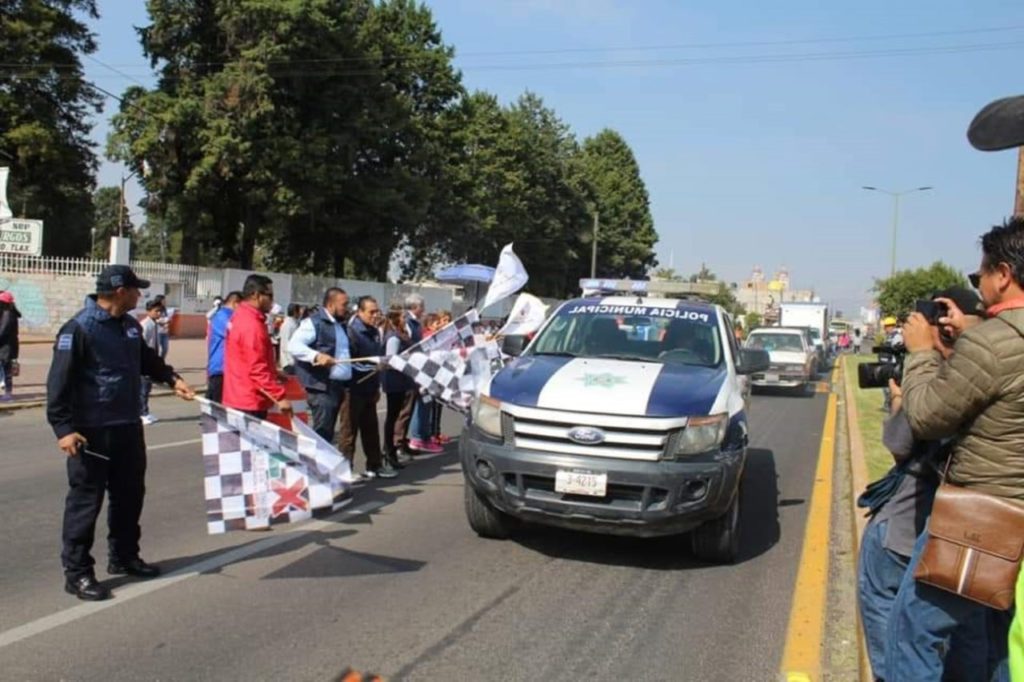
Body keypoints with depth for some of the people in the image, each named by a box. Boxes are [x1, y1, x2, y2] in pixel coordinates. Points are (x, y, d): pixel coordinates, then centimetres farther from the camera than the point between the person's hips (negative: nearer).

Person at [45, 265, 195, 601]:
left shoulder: (130, 325, 9)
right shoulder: (79, 328, -16)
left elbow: (146, 359, 27)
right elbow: (59, 382, -18)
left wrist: (171, 378, 12)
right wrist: (63, 428, -22)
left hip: (128, 427, 8)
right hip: (92, 432, -8)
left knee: (129, 495, 17)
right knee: (85, 501, 0)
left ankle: (124, 557, 32)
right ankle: (77, 572, 10)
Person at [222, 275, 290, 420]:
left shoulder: (239, 317, 12)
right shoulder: (251, 325, -20)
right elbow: (258, 369, -24)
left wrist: (273, 371, 19)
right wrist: (280, 396, -23)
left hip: (237, 398, 10)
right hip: (250, 403, -10)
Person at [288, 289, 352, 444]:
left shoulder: (341, 324, 18)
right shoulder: (314, 322, -9)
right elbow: (293, 345, -21)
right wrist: (317, 355, -34)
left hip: (338, 385, 9)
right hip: (322, 387, -9)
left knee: (328, 434, 13)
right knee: (321, 434, -11)